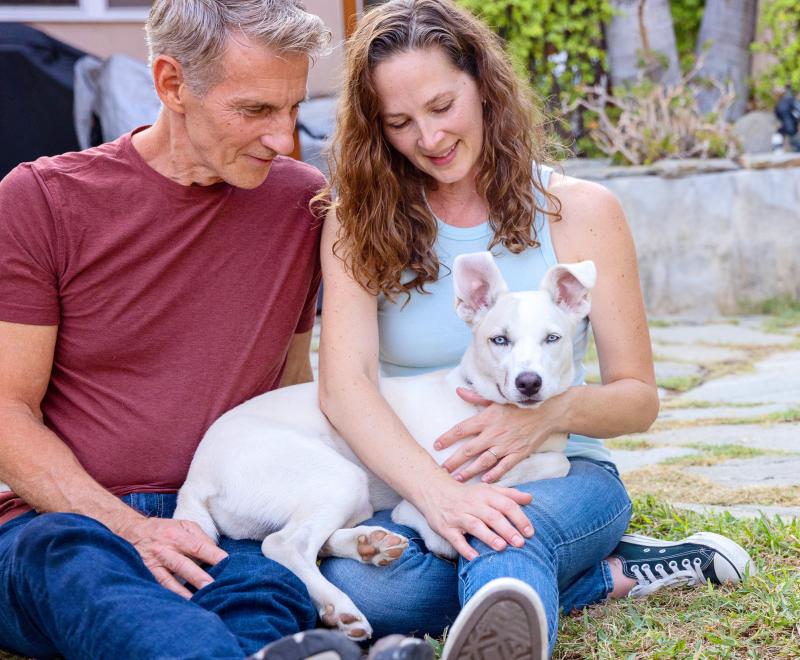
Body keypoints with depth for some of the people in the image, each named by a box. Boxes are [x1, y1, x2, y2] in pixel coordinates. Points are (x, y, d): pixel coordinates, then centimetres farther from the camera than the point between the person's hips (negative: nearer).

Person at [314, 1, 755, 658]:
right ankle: (615, 571, -18)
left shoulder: (581, 210, 1)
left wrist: (557, 411, -21)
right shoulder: (359, 223, 1)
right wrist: (436, 490, -34)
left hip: (562, 475, -1)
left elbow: (638, 396, 4)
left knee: (509, 536, -38)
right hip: (408, 484, 2)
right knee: (360, 585, -34)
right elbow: (343, 383, -15)